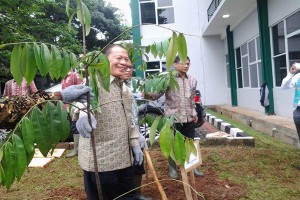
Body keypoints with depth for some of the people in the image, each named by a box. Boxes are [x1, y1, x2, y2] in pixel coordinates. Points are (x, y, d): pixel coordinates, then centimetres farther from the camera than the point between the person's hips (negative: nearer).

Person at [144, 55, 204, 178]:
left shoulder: (192, 80, 9)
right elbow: (158, 93, -14)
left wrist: (194, 113, 17)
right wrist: (149, 95, -33)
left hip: (189, 118, 5)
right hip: (173, 118, -4)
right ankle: (172, 168, 27)